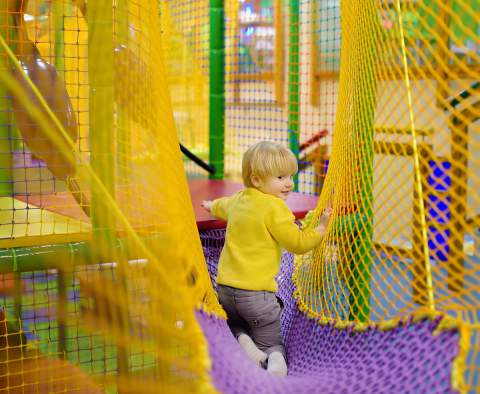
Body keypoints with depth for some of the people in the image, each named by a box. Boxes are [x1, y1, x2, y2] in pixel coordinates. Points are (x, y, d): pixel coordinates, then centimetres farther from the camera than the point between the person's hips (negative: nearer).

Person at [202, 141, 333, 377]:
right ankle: (275, 359, -24)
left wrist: (211, 205, 57)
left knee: (235, 327, 31)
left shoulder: (238, 200, 10)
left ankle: (241, 340, -2)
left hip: (225, 287, 6)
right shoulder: (275, 207, -13)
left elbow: (220, 207, 35)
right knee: (272, 345, 9)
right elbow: (298, 244, -10)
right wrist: (322, 227, -2)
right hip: (256, 292, -6)